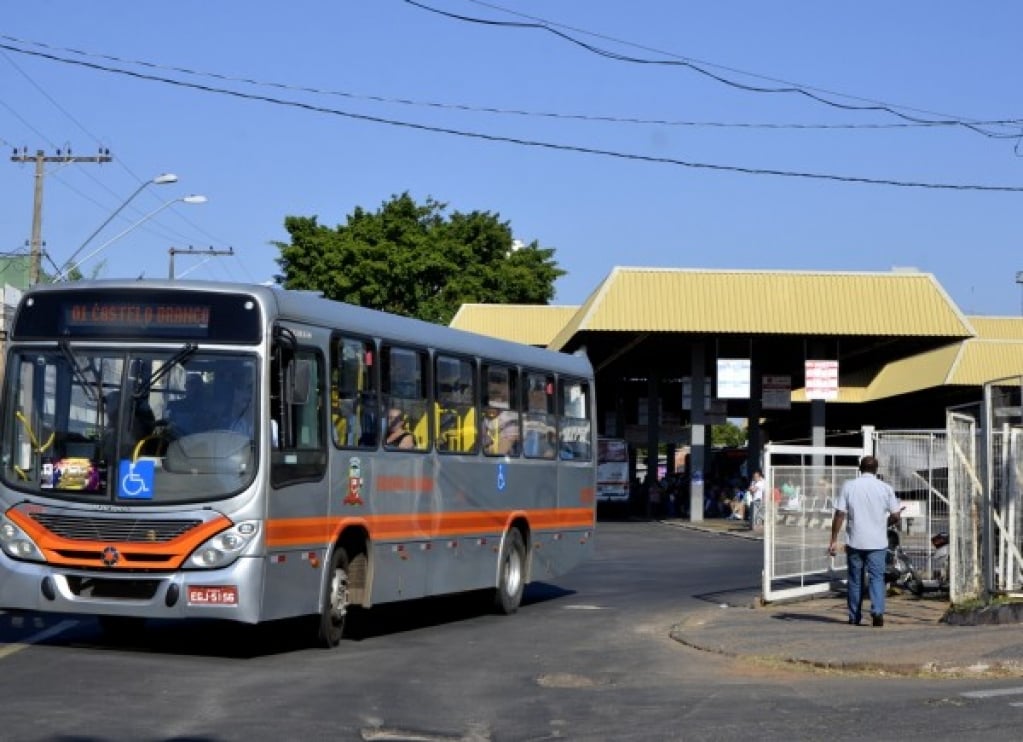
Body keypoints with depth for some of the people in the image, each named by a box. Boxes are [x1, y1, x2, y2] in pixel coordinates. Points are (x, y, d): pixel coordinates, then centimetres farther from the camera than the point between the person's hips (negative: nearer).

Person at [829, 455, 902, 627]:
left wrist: (834, 540, -2)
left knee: (855, 580, 10)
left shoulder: (848, 486, -1)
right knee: (877, 577, 1)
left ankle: (854, 618, 15)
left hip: (855, 542, 1)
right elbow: (895, 516, 1)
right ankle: (877, 611, -17)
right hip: (877, 542, -1)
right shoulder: (885, 488, 0)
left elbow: (839, 515, -5)